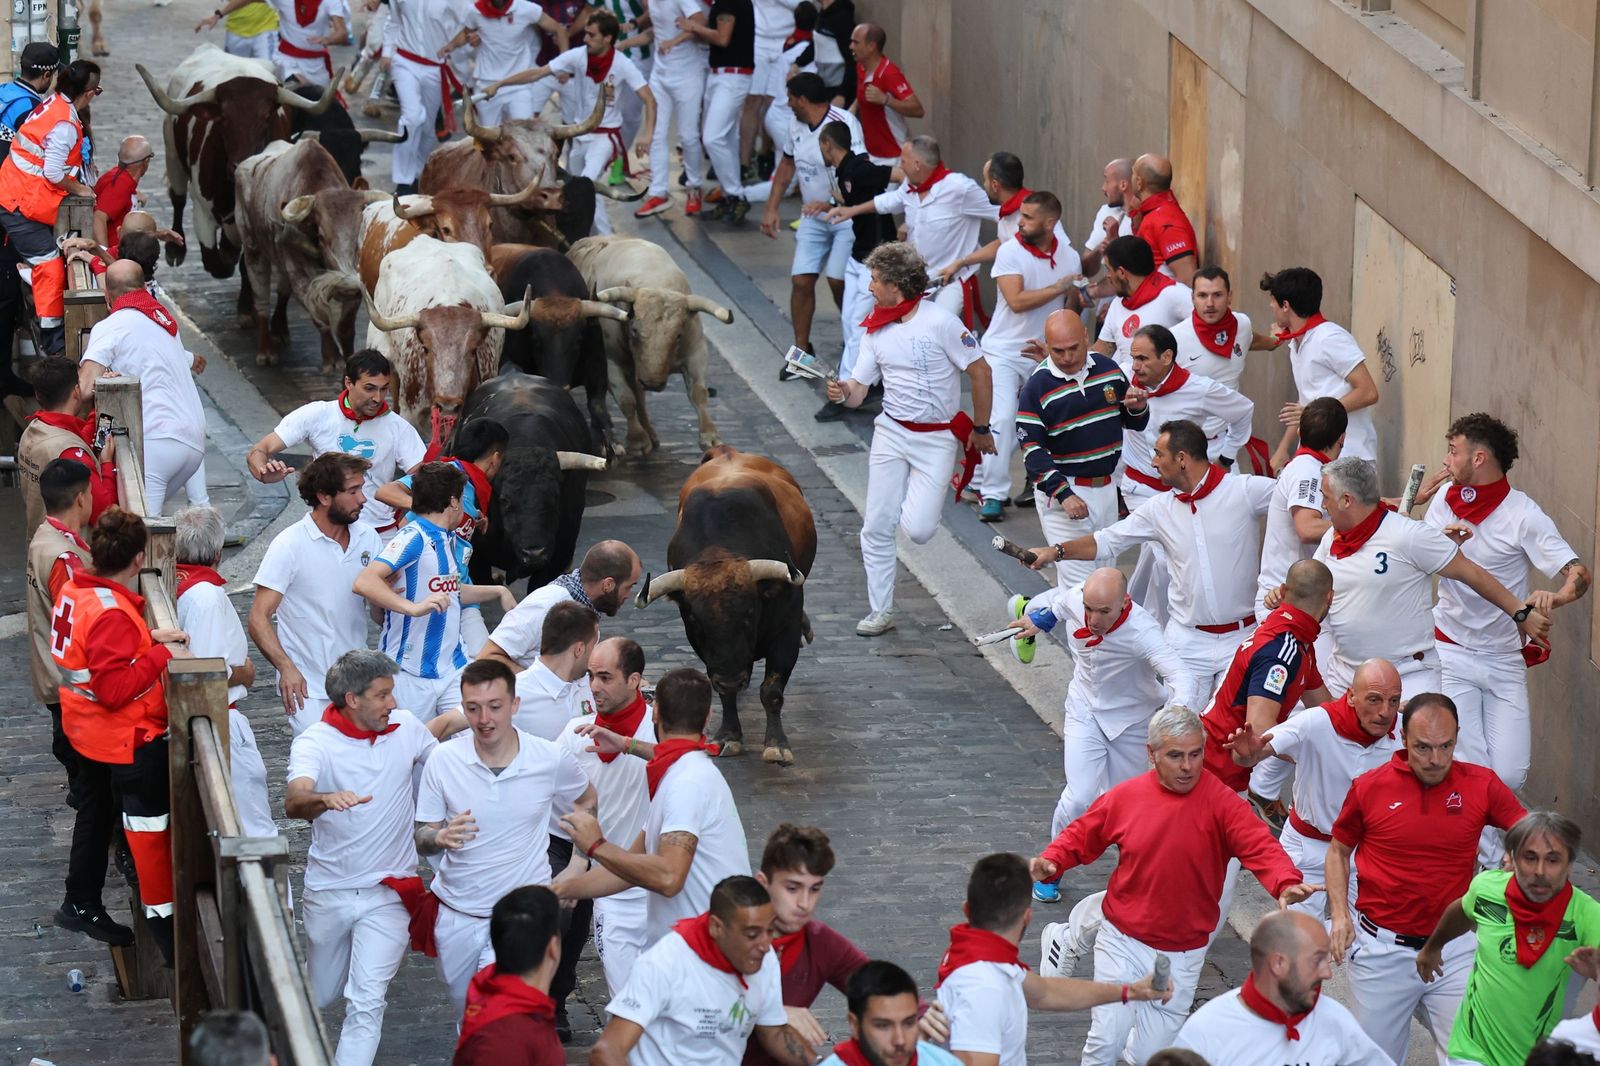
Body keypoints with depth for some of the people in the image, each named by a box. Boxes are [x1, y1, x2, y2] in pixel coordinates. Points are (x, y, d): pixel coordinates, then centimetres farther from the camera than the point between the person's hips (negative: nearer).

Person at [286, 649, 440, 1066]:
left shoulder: (406, 728, -2)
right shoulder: (315, 742, -15)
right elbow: (294, 802, -34)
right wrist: (325, 799, -56)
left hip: (387, 893, 0)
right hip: (328, 891, 0)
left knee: (367, 1004, -13)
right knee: (319, 996, 21)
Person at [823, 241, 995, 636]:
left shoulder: (940, 322, -14)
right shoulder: (876, 330, 4)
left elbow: (980, 372, -8)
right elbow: (858, 390, 5)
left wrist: (981, 430, -2)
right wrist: (842, 392, -20)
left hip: (937, 437, -5)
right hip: (891, 433, 5)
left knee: (918, 531, -13)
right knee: (877, 527, 1)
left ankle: (918, 504, 24)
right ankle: (880, 611, 14)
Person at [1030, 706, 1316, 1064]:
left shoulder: (1220, 802, -13)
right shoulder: (1125, 797, -5)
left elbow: (1260, 847, -25)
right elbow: (1079, 836, 7)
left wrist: (1286, 883, -44)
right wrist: (1050, 863, -13)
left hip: (1182, 954, 0)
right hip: (1123, 942, 0)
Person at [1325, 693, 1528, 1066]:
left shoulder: (1481, 785, -3)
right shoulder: (1370, 787, -3)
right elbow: (1339, 851, 10)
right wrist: (1339, 914, -2)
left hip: (1453, 950, 0)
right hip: (1382, 949, 0)